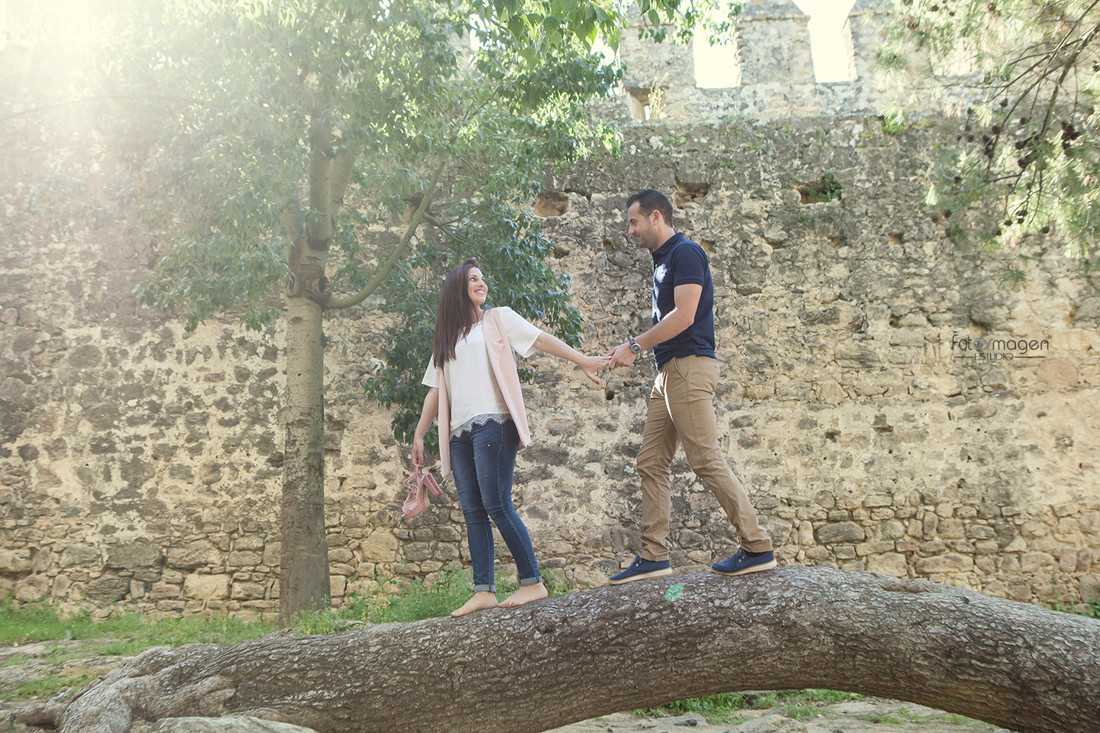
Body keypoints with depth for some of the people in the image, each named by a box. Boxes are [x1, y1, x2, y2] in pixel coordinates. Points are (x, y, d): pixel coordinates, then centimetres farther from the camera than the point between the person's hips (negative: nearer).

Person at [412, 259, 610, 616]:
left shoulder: (498, 319, 12)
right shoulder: (446, 338, 24)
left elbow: (542, 339, 1)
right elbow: (436, 390, 23)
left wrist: (584, 361, -10)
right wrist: (419, 435, 19)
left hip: (492, 423, -5)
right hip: (459, 432, 5)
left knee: (496, 505, -13)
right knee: (472, 512, -1)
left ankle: (533, 582, -8)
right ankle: (483, 591, -2)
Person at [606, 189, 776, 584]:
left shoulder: (685, 252, -8)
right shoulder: (663, 259, 21)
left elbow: (684, 316, -18)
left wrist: (634, 345, -13)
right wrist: (635, 349, 13)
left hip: (689, 366, -10)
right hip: (668, 371, 10)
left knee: (707, 460, -10)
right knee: (650, 462, 7)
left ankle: (758, 548, -1)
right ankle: (653, 556, 10)